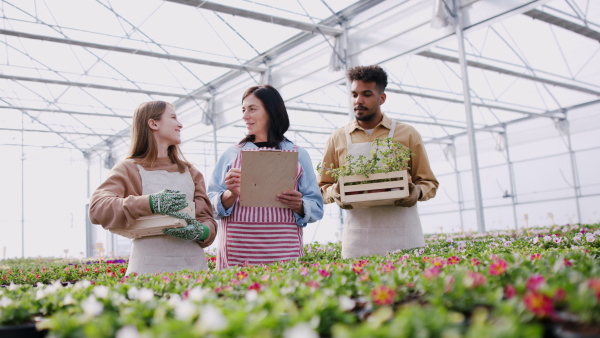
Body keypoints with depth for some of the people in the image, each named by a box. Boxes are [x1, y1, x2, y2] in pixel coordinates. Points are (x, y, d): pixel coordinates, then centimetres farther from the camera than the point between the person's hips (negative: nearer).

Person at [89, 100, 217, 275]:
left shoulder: (190, 172, 17)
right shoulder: (129, 169, 3)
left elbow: (207, 218, 11)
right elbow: (97, 208, -12)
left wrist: (201, 232, -13)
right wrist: (150, 203, -24)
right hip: (149, 269, -4)